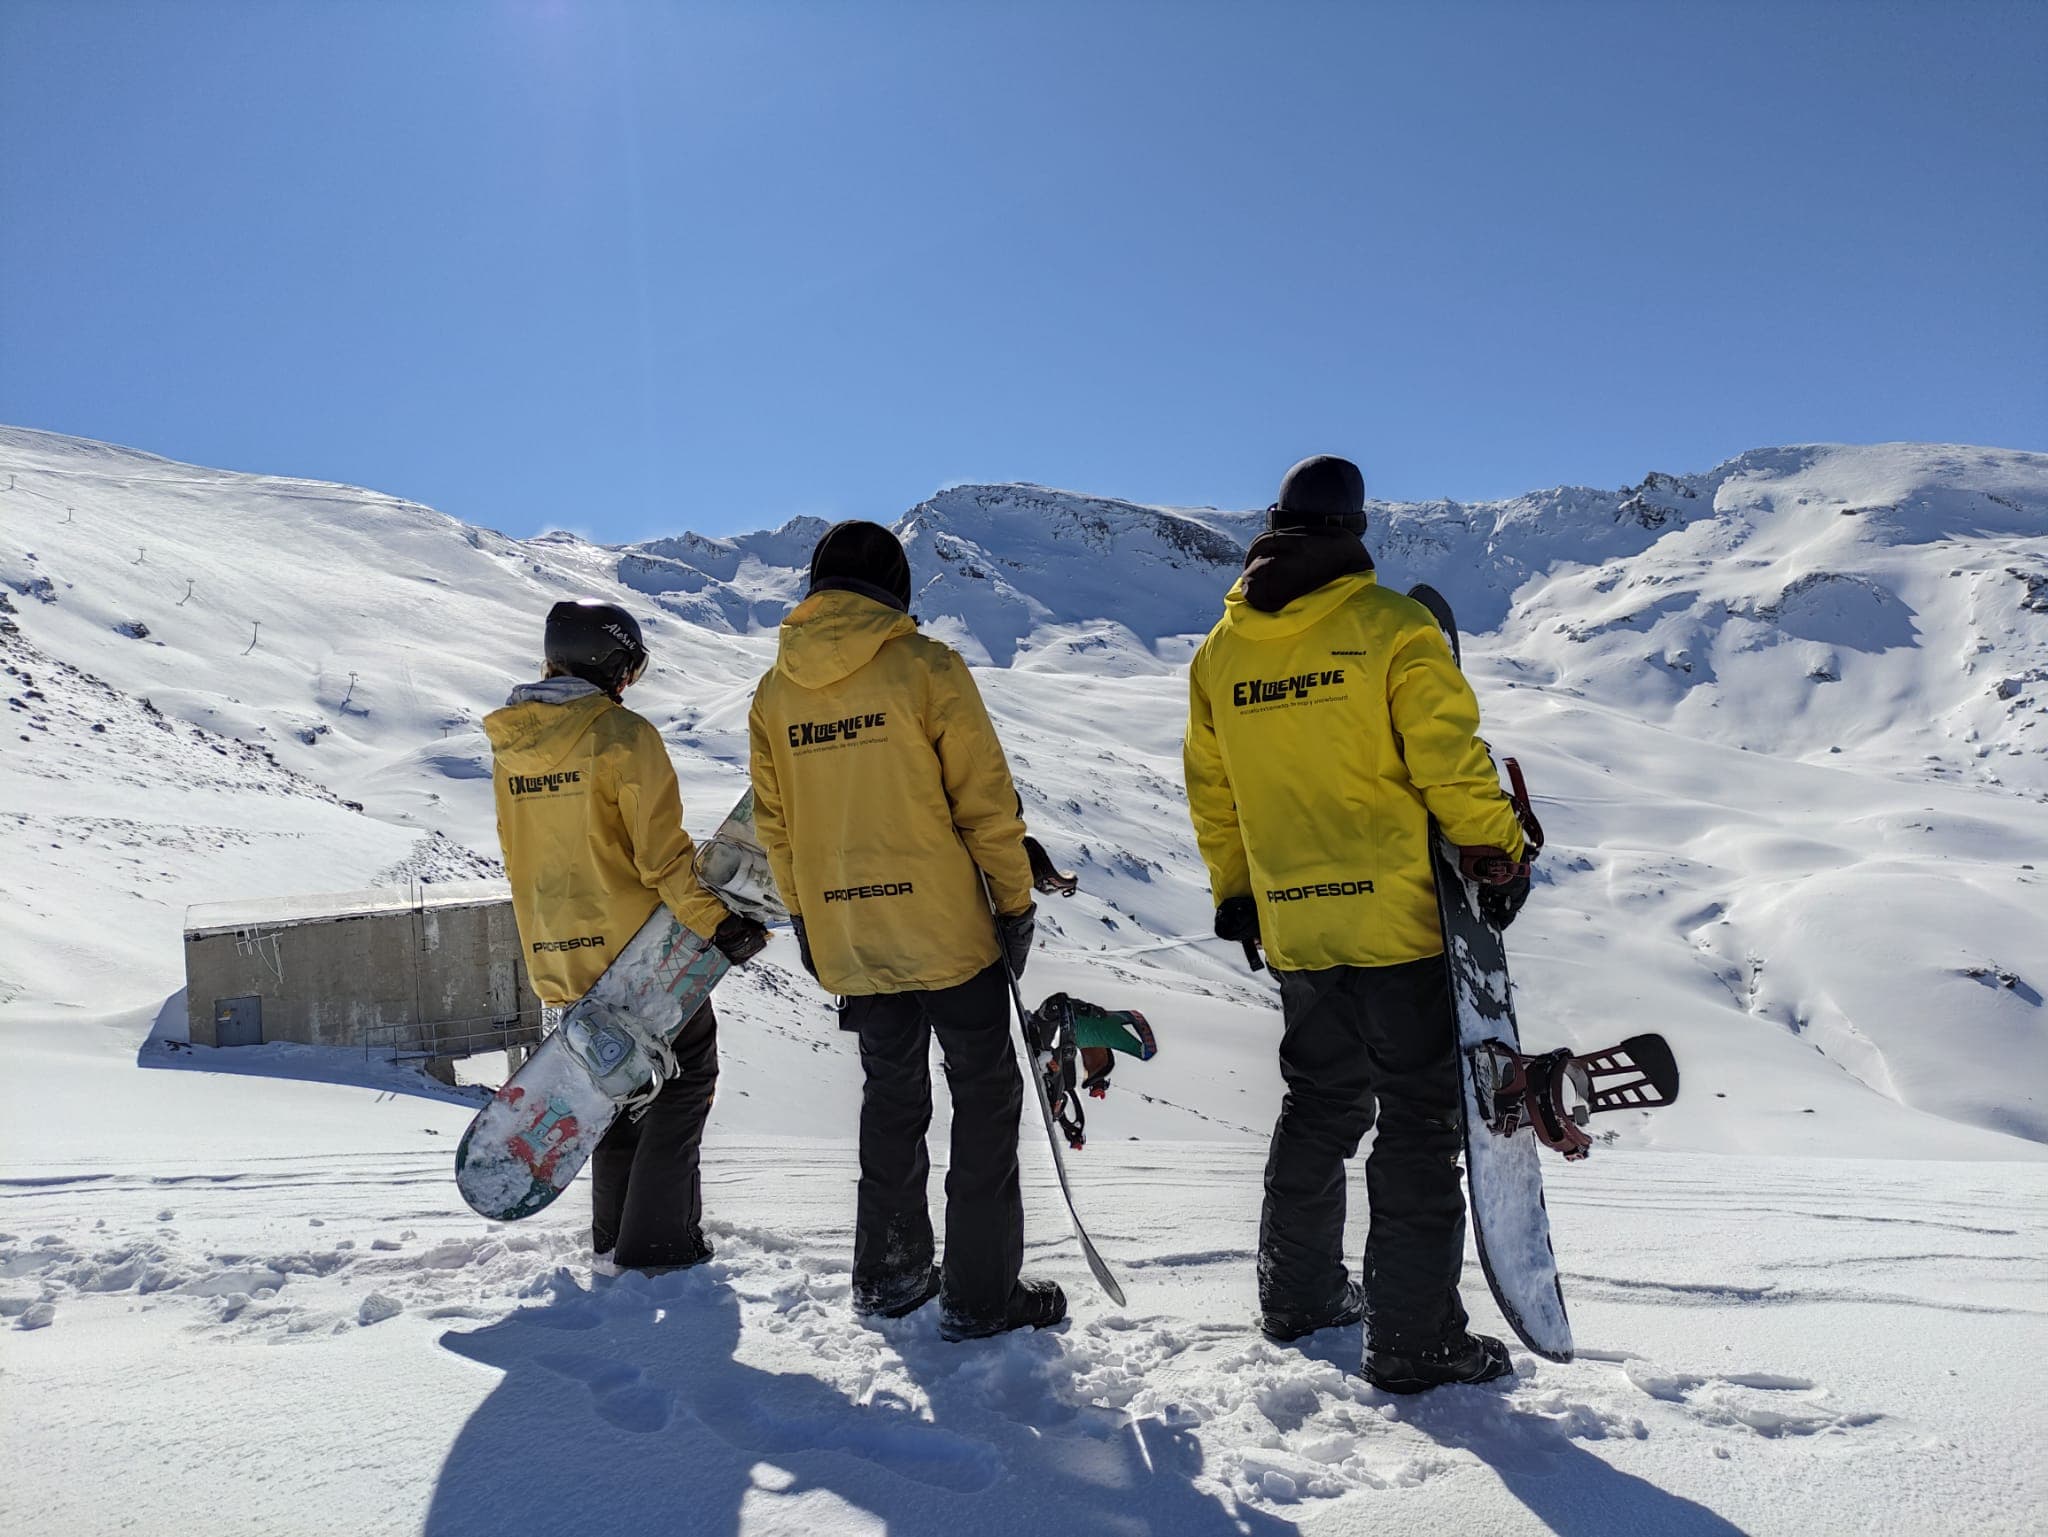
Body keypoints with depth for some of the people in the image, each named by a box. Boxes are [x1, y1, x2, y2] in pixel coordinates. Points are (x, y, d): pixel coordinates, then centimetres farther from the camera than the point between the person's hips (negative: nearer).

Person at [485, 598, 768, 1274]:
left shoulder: (507, 744, 7)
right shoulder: (623, 734, -14)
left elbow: (519, 857, 14)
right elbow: (661, 850, -21)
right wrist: (713, 919, -19)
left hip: (558, 957, 7)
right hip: (640, 948, -7)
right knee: (684, 1078, 7)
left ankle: (614, 1231, 27)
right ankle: (658, 1240, 4)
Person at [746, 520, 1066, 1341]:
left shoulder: (774, 692, 3)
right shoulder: (925, 666, -11)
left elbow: (773, 824, 9)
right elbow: (984, 800, -11)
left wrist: (804, 917, 20)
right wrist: (1017, 902, -1)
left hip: (847, 941, 5)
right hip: (946, 927, -5)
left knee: (890, 1095, 20)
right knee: (984, 1097, 7)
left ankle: (887, 1275, 27)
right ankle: (980, 1293, 11)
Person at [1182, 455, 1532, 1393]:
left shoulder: (1220, 651, 6)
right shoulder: (1392, 626, -10)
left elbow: (1211, 791, 12)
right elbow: (1450, 760, -14)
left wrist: (1232, 891, 22)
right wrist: (1501, 853, -1)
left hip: (1293, 927, 6)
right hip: (1400, 916, -5)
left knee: (1320, 1106, 21)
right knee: (1419, 1120, 4)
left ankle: (1296, 1296, 31)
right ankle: (1415, 1341, 9)